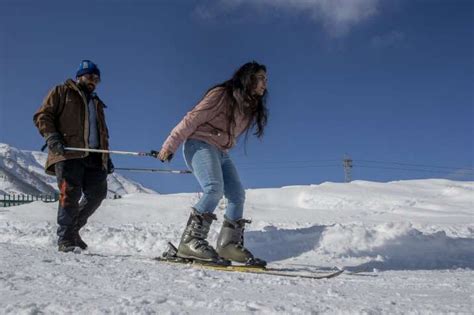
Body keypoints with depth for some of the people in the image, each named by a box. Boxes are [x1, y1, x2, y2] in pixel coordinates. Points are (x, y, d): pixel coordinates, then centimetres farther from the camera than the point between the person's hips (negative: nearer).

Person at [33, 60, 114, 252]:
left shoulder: (96, 103, 33)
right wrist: (51, 136, -13)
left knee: (97, 194, -3)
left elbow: (103, 133, 32)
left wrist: (107, 157, 20)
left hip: (93, 156, 6)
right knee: (71, 194, -15)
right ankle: (65, 238, -10)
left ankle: (73, 229, 14)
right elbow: (42, 116, 4)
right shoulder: (62, 92, 14)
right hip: (68, 152, -6)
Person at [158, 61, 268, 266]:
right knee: (214, 189, -28)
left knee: (237, 195, -4)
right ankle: (191, 240, -28)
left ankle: (230, 244, -6)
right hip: (200, 144, -8)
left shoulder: (250, 108, 13)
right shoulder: (222, 94, -10)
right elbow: (193, 119, -13)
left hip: (221, 153, 9)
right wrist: (171, 145, -16)